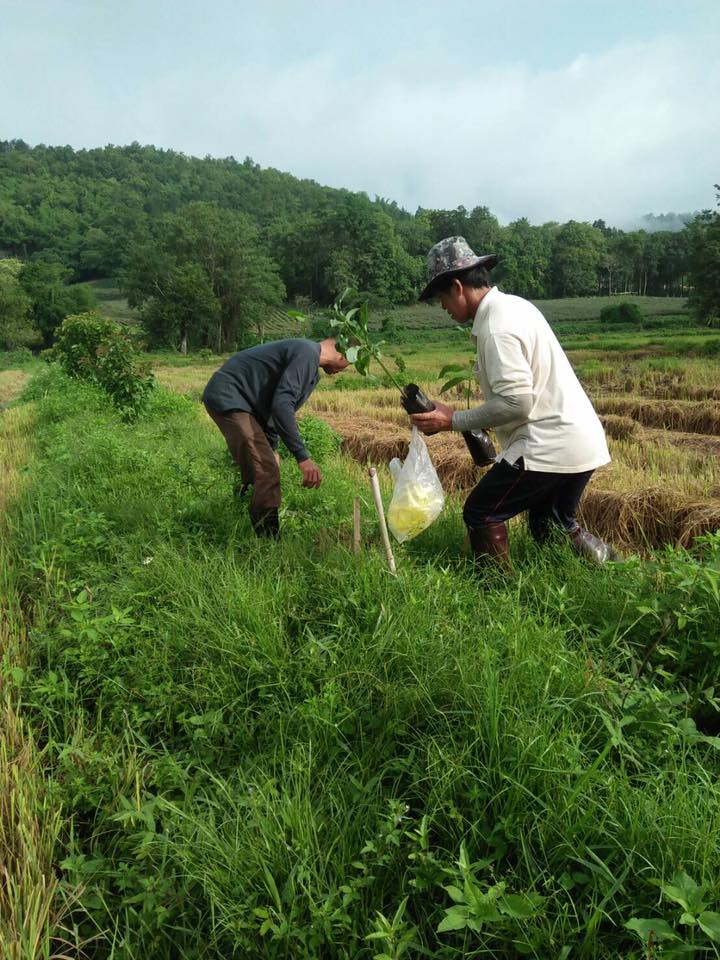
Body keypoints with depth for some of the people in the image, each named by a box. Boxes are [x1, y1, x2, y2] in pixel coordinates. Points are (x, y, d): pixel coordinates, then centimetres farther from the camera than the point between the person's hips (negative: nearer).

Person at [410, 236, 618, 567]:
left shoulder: (495, 325, -18)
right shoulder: (515, 305, 13)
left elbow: (516, 402, -23)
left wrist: (453, 420, -15)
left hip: (550, 447, -10)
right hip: (582, 440, 10)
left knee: (480, 514, 0)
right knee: (552, 526, 25)